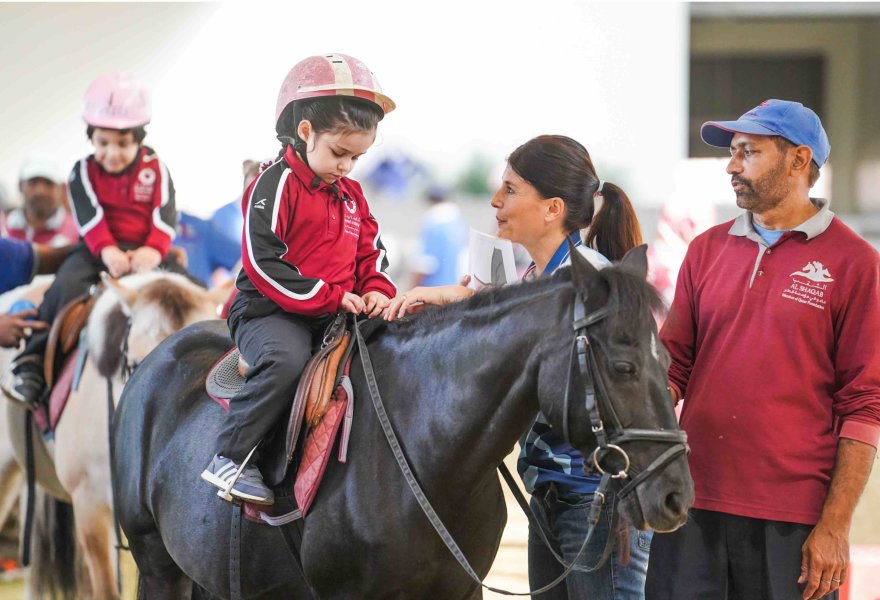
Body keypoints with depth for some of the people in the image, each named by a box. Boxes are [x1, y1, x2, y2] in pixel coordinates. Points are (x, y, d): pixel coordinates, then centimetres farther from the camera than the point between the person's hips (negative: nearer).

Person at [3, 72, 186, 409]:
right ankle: (33, 366, -23)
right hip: (99, 251, -2)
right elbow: (90, 217, -11)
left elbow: (164, 215, -5)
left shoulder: (155, 170, 6)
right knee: (66, 288, -27)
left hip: (146, 251, 2)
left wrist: (154, 250, -24)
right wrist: (108, 251, -28)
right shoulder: (84, 173, 3)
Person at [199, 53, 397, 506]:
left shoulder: (351, 195, 17)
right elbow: (263, 263, -17)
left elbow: (371, 252, 22)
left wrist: (376, 290, -2)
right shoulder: (276, 185, -9)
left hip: (335, 314, 8)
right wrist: (330, 296, -20)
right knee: (286, 359, -37)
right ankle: (232, 458, -29)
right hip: (270, 311, -8)